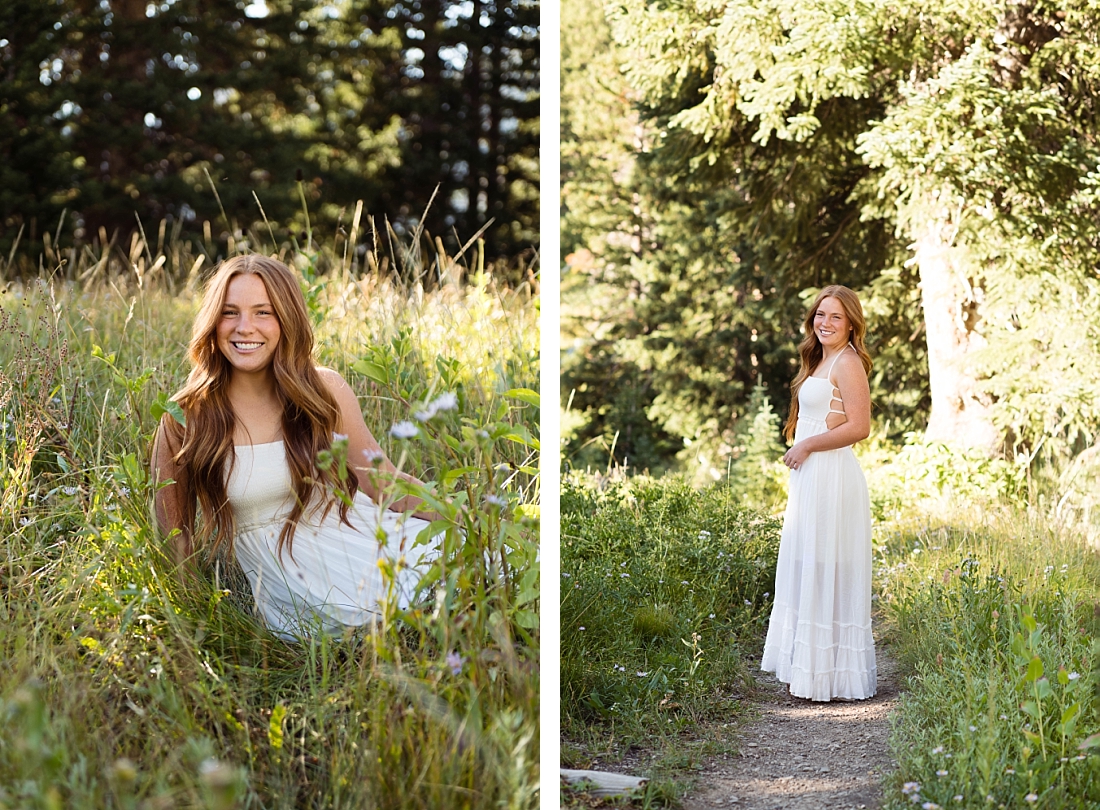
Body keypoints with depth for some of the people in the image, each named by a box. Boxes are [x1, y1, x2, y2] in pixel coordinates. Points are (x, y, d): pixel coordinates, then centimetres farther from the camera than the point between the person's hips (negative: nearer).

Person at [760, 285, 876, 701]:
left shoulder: (847, 363, -11)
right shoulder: (820, 362, 18)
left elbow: (859, 427, -19)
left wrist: (806, 445, -13)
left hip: (832, 476, -10)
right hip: (809, 479, 10)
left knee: (824, 572, -5)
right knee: (804, 571, 11)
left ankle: (830, 673, 2)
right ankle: (807, 668, 18)